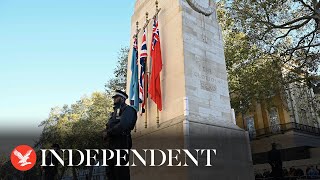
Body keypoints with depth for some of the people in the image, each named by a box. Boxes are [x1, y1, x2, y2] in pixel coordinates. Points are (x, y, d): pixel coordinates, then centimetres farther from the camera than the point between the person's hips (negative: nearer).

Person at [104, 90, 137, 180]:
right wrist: (107, 134, -3)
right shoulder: (115, 112, 26)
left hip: (121, 143, -9)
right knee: (110, 171, 12)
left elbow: (123, 125, -19)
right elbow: (110, 125, 19)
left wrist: (108, 133, -12)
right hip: (112, 143, 9)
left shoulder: (127, 109, -3)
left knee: (121, 172, -9)